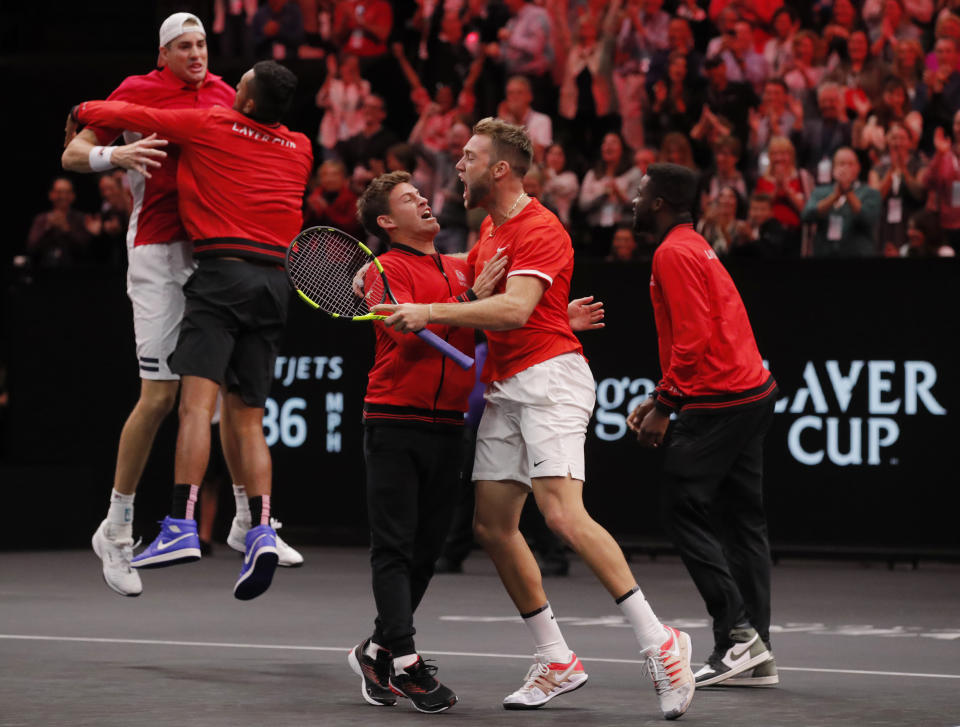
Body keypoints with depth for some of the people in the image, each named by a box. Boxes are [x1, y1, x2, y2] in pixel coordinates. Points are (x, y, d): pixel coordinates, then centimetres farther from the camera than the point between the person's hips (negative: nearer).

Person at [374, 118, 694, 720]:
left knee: (563, 515, -23)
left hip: (550, 380, -10)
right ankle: (557, 662, 11)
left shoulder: (540, 230, -12)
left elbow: (515, 309, -26)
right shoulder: (491, 229, 18)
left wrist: (430, 312, -25)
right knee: (493, 525, 5)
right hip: (504, 389, 10)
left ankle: (659, 642, -20)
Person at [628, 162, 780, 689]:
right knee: (743, 518, 7)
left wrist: (664, 407, -14)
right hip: (754, 393, 10)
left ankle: (737, 634, -11)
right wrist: (661, 398, 17)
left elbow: (693, 337, -18)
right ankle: (755, 656, 8)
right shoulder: (694, 247, 20)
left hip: (717, 403, -10)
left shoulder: (675, 253, -11)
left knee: (685, 511, -7)